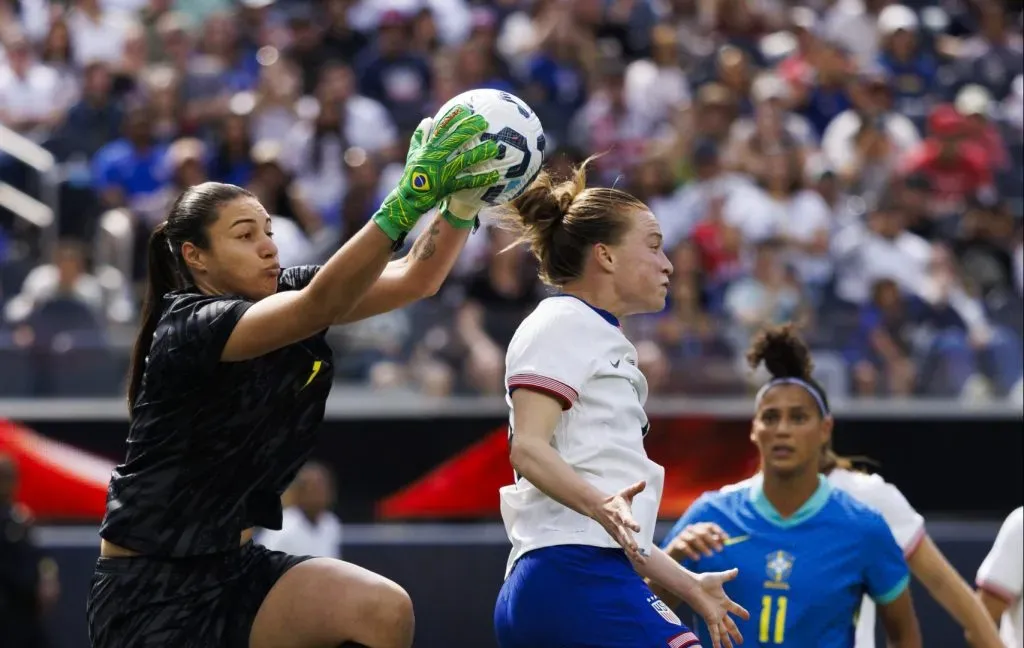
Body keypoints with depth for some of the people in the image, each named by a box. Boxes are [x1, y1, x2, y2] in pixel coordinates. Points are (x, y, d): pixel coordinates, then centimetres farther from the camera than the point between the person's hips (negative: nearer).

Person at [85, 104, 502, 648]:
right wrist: (410, 199, -43)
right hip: (149, 589, -7)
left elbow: (415, 278, -6)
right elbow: (320, 306, -35)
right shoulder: (187, 327, -20)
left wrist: (462, 198, -25)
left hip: (235, 566, 7)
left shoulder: (284, 292, 2)